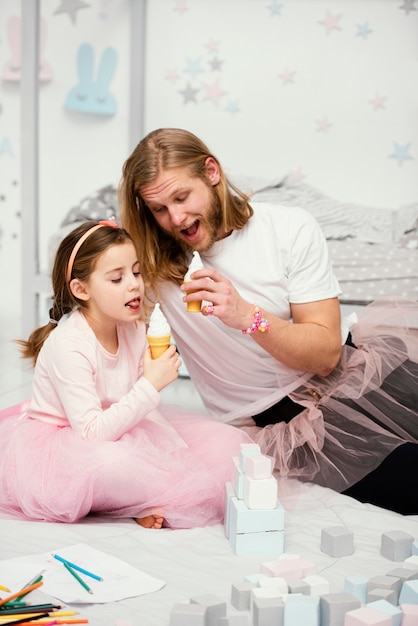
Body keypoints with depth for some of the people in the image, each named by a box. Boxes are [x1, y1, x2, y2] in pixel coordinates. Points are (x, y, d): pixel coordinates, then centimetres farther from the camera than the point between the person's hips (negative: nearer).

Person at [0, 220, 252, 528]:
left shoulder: (135, 329, -4)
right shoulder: (67, 346, -26)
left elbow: (143, 408, -1)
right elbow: (92, 432, -30)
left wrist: (177, 448, -16)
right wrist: (151, 385, -32)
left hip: (116, 431, 7)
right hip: (56, 442, -7)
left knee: (228, 441, -3)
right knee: (109, 463, -43)